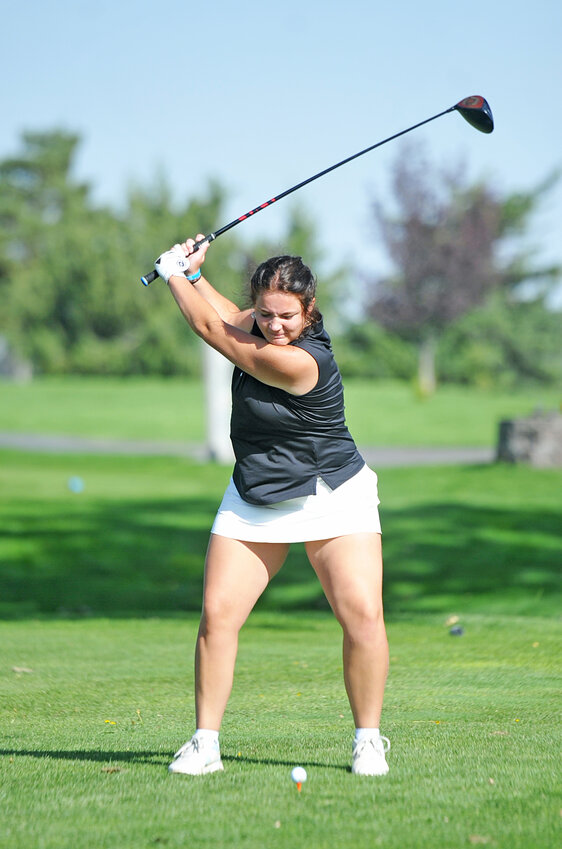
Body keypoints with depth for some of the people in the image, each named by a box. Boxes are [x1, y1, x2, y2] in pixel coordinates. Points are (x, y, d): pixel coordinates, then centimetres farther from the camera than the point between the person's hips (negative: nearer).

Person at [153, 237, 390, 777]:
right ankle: (205, 743, 2)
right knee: (217, 613, -7)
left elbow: (213, 331, -19)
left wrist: (174, 274, -7)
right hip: (253, 503, 7)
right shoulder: (264, 328, -5)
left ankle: (368, 740, -2)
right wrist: (195, 275, 13)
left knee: (363, 615, -18)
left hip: (332, 499, -6)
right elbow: (229, 320, 23)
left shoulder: (300, 362, -28)